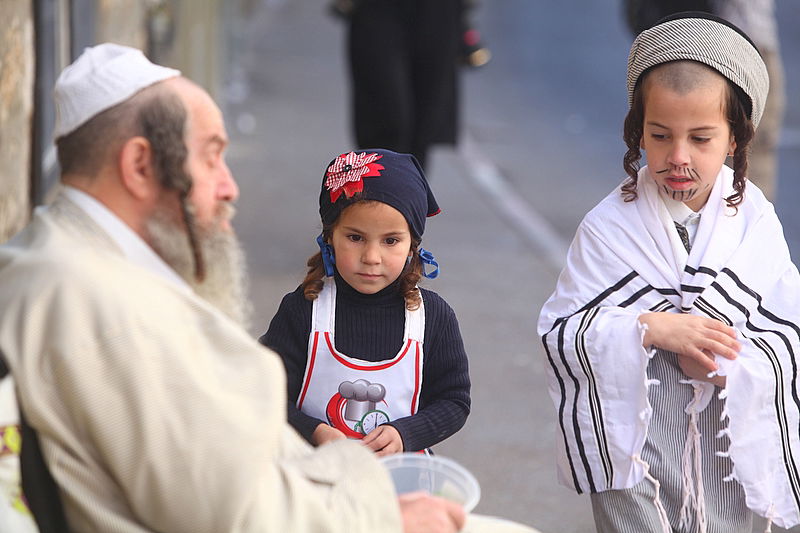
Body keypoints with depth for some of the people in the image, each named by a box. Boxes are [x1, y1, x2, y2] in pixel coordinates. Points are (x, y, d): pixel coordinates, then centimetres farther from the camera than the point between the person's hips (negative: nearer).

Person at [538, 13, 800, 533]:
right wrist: (650, 328, -25)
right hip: (632, 445, -2)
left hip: (727, 449, 2)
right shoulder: (610, 226, -8)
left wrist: (727, 364, -21)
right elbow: (559, 334, -12)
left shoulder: (755, 221, -3)